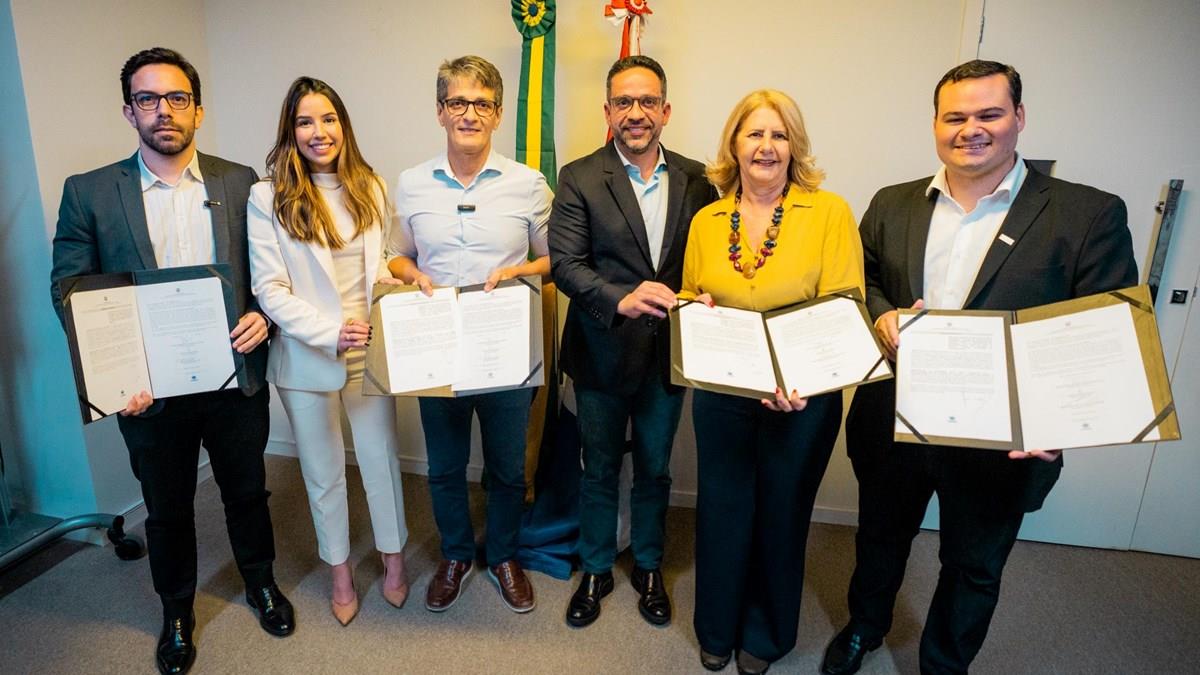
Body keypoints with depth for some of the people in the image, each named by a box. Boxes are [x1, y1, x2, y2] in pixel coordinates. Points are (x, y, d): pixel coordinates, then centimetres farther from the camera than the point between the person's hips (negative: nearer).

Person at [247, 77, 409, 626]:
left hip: (369, 351, 2)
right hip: (306, 357, -2)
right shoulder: (267, 198, -7)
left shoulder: (369, 189, 4)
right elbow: (269, 289, -10)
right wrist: (331, 332, -20)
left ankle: (393, 557, 35)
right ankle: (340, 572, 35)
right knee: (323, 473, 14)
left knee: (381, 459, 12)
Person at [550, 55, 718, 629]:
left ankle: (649, 567, 41)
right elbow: (565, 262, -15)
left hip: (668, 352, 2)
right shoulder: (579, 179, -6)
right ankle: (595, 571, 37)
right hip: (603, 351, -2)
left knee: (655, 469, 18)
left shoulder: (695, 180, 2)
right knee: (599, 469, 15)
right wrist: (621, 300, -30)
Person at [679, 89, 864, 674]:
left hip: (802, 400, -2)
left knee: (780, 516, 15)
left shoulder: (829, 212, -8)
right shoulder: (706, 220, 4)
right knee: (721, 512, 14)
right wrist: (695, 308, -9)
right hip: (721, 393, 3)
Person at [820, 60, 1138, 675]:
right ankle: (865, 626, 52)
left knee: (974, 570, 19)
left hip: (1000, 439, -2)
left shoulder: (1088, 215, -9)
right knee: (880, 538, 23)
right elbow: (860, 280, 12)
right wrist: (881, 316, -11)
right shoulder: (891, 206, 2)